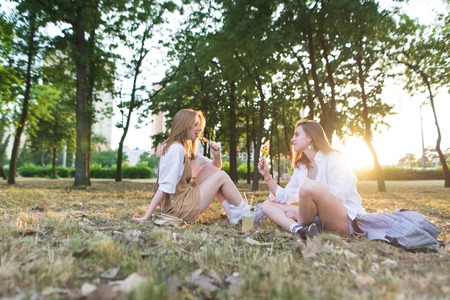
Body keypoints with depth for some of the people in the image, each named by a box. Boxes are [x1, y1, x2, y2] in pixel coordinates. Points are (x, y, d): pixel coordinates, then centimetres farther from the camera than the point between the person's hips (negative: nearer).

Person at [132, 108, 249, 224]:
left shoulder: (189, 149, 12)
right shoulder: (176, 148, -17)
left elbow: (216, 167, 19)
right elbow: (165, 186, -23)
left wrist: (217, 155, -2)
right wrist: (146, 217, -25)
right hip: (178, 207, -9)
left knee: (210, 169, 5)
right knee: (221, 176, -4)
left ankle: (233, 212, -1)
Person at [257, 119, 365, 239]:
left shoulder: (333, 159, -9)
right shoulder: (300, 167, 12)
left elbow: (336, 198, -19)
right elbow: (285, 197, 8)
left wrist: (301, 213, -15)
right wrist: (267, 175, -1)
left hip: (346, 219, -7)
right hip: (319, 219, 7)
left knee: (310, 186, -35)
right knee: (267, 205, -2)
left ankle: (301, 225, -10)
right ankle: (299, 229, -27)